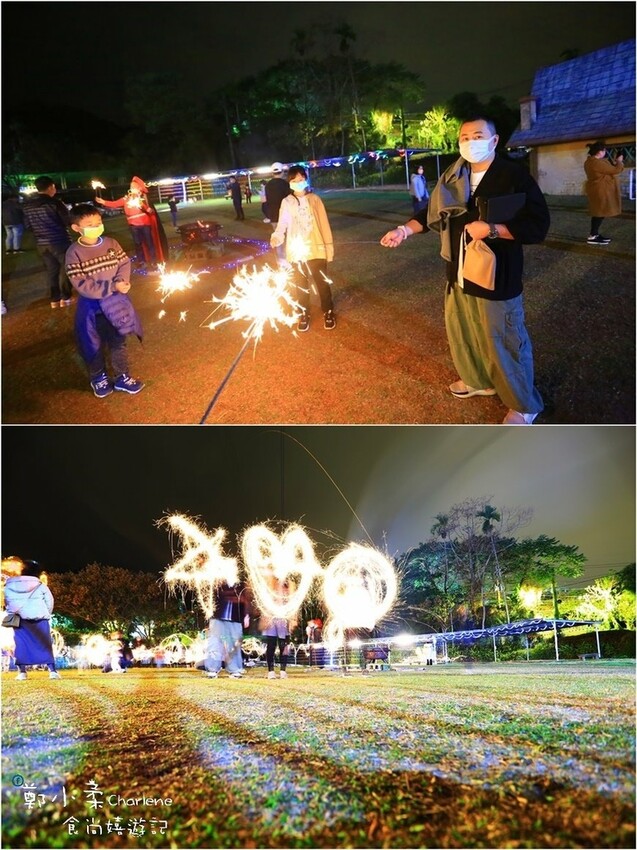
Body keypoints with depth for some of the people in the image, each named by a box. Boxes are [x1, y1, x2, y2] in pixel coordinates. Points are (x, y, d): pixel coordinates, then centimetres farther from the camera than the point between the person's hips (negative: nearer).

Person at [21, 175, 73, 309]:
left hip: (41, 243, 6)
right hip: (59, 241, -5)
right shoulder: (54, 202, -16)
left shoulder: (27, 204, 3)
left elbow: (28, 225, 11)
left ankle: (54, 299, 16)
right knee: (65, 268, 8)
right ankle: (65, 298, 7)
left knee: (51, 270, 14)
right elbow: (67, 221, -10)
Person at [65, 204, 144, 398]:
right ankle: (98, 378, 34)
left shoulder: (111, 243, -4)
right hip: (92, 306, -4)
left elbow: (125, 264, 1)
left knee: (118, 342, 16)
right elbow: (82, 285, -23)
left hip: (116, 302, 4)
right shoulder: (74, 253, -19)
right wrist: (112, 287, -25)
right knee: (94, 345, 13)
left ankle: (122, 378, 32)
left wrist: (122, 281, -22)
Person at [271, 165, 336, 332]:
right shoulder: (286, 202, -1)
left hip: (316, 249, -1)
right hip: (297, 251, 1)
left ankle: (328, 312, 23)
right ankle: (304, 314, 26)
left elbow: (324, 225, 0)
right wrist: (276, 237, -27)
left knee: (322, 282, 8)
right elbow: (283, 224, -6)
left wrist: (329, 247, -1)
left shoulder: (314, 199, -2)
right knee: (301, 284, 13)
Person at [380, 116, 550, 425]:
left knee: (504, 341, 0)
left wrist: (491, 229, -25)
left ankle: (523, 405, 17)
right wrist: (405, 229, -3)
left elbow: (538, 225, -18)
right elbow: (433, 213, 14)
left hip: (496, 277, -7)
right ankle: (478, 380, 45)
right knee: (461, 330, 21)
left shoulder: (514, 175, -14)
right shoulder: (454, 179, 6)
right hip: (459, 272, 7)